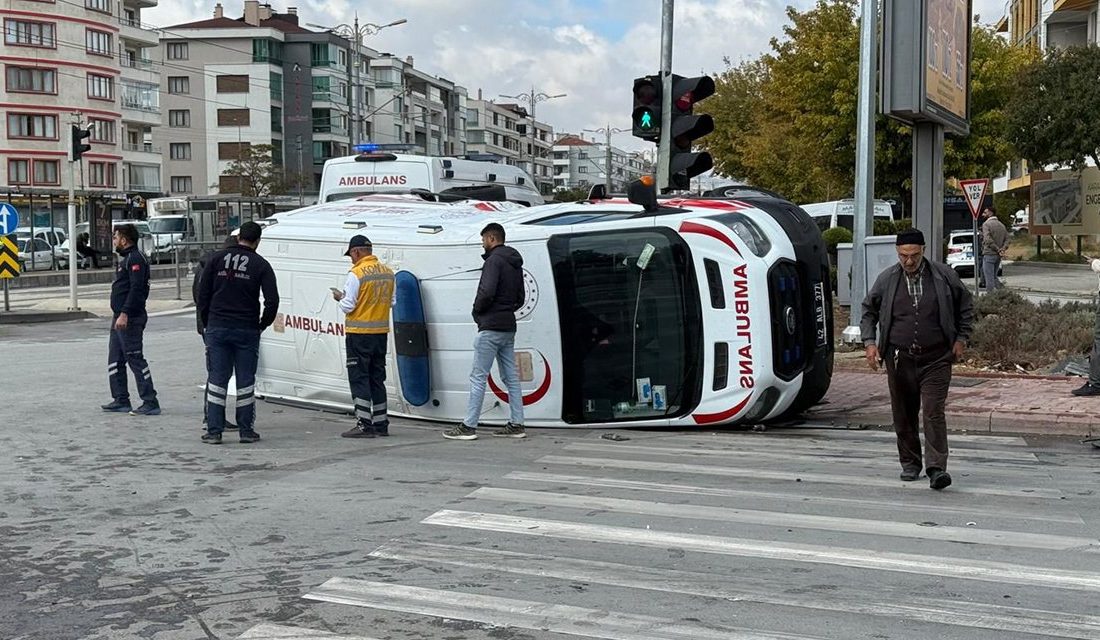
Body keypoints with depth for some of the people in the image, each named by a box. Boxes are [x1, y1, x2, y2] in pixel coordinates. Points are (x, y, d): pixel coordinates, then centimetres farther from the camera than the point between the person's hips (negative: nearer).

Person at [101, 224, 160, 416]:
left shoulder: (135, 259, -14)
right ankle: (121, 400, 20)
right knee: (115, 360, 14)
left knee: (135, 359, -10)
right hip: (120, 318, 11)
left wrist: (124, 314, -28)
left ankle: (150, 403, -9)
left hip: (129, 319, -11)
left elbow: (136, 289, -23)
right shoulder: (126, 259, 20)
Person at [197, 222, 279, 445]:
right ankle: (246, 431, 10)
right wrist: (263, 324, 6)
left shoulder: (217, 259, 4)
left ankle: (214, 431, 3)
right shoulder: (261, 265, -1)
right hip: (247, 331, -1)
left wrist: (207, 323, 12)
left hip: (217, 328, 2)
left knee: (217, 379, 4)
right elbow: (272, 301, -8)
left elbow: (202, 294, 3)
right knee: (245, 380, 6)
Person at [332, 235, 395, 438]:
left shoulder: (356, 274, -15)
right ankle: (380, 423, 18)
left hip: (359, 334, -7)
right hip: (381, 332, 7)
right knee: (377, 378, 14)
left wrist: (340, 297, 5)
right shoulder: (387, 272, 7)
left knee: (359, 378, -2)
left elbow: (348, 307, -14)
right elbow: (391, 302, 15)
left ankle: (364, 425, -5)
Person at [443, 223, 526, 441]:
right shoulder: (515, 264, 17)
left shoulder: (494, 260, -13)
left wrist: (477, 309, -8)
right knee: (511, 377, 10)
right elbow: (520, 298, 21)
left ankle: (468, 426, -5)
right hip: (508, 327, 9)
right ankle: (516, 424, 11)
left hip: (491, 327, -9)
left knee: (478, 376, -6)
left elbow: (487, 291, -24)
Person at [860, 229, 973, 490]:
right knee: (903, 414, 9)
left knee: (934, 412, -11)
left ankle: (937, 468, -11)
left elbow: (966, 305, 13)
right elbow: (868, 311, 14)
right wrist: (869, 342, 2)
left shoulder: (944, 276, 0)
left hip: (936, 359, -2)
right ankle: (910, 464, 23)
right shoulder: (886, 279, 2)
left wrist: (961, 338, 6)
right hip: (899, 359, 2)